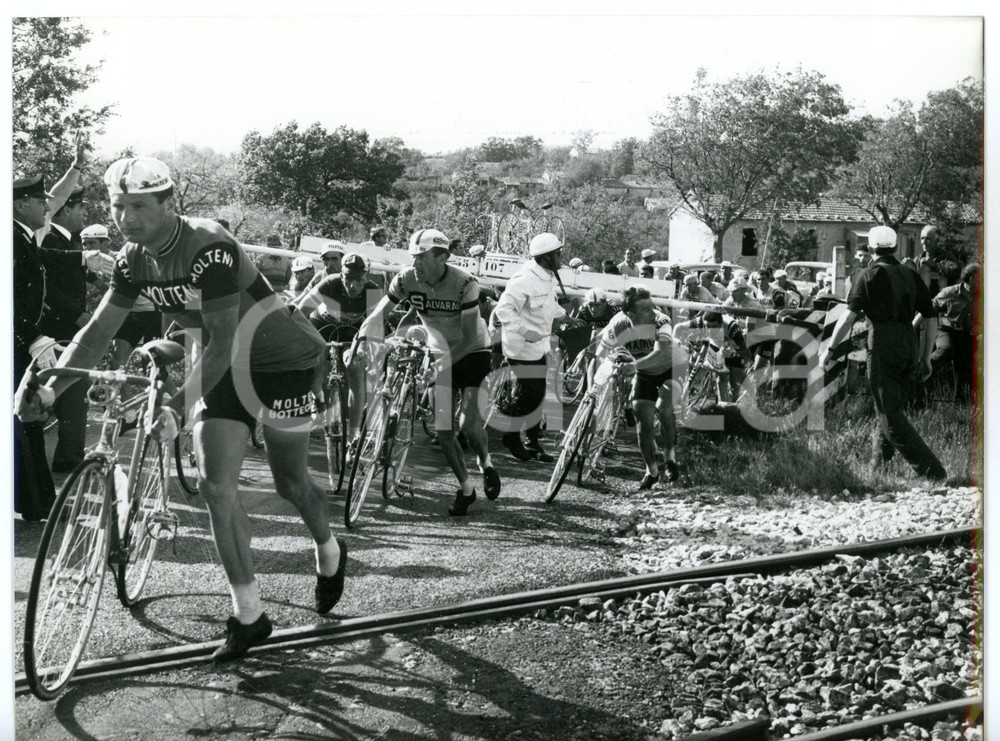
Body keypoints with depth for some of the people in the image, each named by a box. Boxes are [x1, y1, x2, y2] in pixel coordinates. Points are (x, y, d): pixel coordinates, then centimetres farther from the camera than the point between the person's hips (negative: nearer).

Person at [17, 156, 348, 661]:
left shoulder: (209, 248, -30)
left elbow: (222, 341, -31)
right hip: (226, 367, 6)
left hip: (283, 359, -6)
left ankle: (330, 554, 38)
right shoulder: (134, 260, -7)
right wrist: (49, 389, -13)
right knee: (214, 483, -7)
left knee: (290, 482, 6)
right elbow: (99, 330, -2)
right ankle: (249, 615, 0)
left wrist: (179, 403, -36)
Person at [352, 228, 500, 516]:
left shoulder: (465, 284, -26)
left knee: (468, 422, -20)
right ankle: (465, 488, 16)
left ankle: (486, 463, 12)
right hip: (440, 354, 4)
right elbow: (377, 316, -15)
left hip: (472, 351, -4)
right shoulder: (406, 279, -16)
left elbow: (469, 337, -26)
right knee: (443, 430, -3)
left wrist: (442, 364, -35)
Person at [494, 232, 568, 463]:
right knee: (529, 395, -5)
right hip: (522, 349, -9)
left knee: (538, 394, 12)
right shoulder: (524, 279, -23)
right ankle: (511, 438, 14)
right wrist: (524, 331, -33)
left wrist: (565, 315, 8)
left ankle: (534, 442, 22)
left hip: (540, 346, 9)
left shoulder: (549, 278, 8)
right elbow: (503, 309, -26)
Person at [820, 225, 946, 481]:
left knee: (891, 416, -6)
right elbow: (931, 318, 14)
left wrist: (829, 349, -6)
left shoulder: (870, 275, -1)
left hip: (883, 347, -6)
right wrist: (926, 357, 20)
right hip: (910, 346, 6)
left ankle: (932, 471, -13)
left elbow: (849, 316, -10)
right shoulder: (911, 276, 14)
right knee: (893, 409, 18)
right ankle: (878, 465, 22)